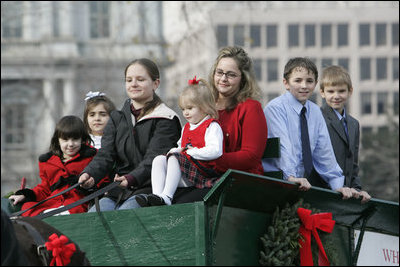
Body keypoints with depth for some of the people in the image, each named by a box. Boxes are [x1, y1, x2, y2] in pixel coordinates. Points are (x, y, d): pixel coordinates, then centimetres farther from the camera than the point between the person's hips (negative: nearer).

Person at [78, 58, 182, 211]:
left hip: (147, 189, -5)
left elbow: (153, 159, -12)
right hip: (117, 193, 5)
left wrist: (131, 179, -33)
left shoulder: (165, 120, 2)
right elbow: (105, 154, 6)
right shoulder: (116, 119, 19)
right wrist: (89, 174, -18)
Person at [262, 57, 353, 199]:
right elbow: (282, 146, -20)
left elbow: (324, 152, 8)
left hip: (306, 184, 5)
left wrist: (337, 185, -2)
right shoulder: (275, 108, -7)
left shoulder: (315, 111, 13)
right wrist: (291, 177, -33)